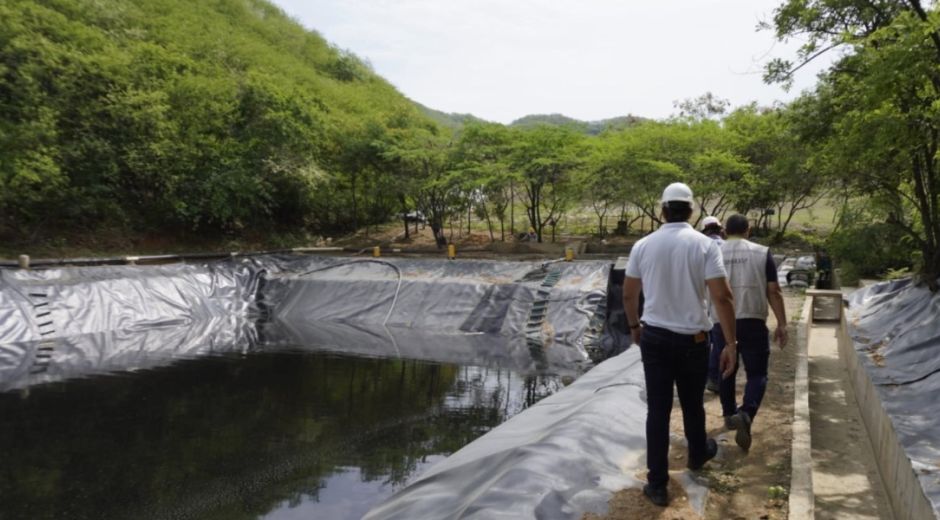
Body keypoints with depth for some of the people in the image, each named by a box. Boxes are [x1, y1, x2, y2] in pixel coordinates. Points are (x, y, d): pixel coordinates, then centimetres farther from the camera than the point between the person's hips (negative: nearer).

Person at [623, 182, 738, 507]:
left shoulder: (644, 245, -2)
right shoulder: (705, 244, -10)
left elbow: (628, 294, 6)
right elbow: (723, 297, -15)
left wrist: (634, 327, 23)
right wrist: (731, 344, -9)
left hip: (654, 337, 1)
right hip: (692, 339, -1)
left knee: (658, 410, 5)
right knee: (692, 404, 21)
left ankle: (657, 483, 8)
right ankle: (698, 454, 46)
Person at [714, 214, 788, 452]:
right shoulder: (762, 252, 1)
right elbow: (774, 292, -2)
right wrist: (782, 324, 3)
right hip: (753, 321, -2)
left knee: (726, 371, 18)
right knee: (757, 373, 3)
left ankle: (730, 414, 31)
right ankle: (745, 414, -20)